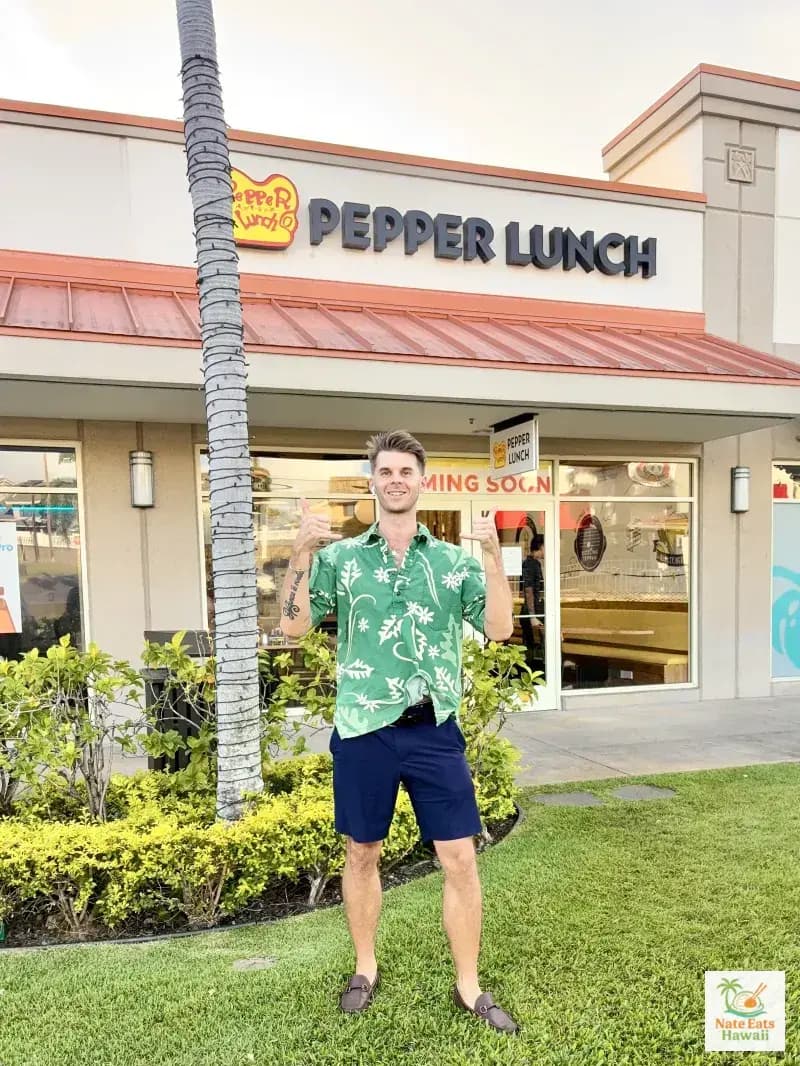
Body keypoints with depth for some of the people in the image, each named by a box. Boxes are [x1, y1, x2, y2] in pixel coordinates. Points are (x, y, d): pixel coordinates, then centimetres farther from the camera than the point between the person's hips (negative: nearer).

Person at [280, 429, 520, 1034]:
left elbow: (499, 630, -5)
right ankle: (365, 968, 39)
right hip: (363, 729, 0)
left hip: (434, 729, 1)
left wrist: (494, 556, -15)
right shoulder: (341, 557, 1)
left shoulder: (454, 560, 3)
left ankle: (469, 987, 26)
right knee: (362, 853, 16)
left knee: (460, 858, 5)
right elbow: (294, 626, -5)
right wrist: (302, 553, -16)